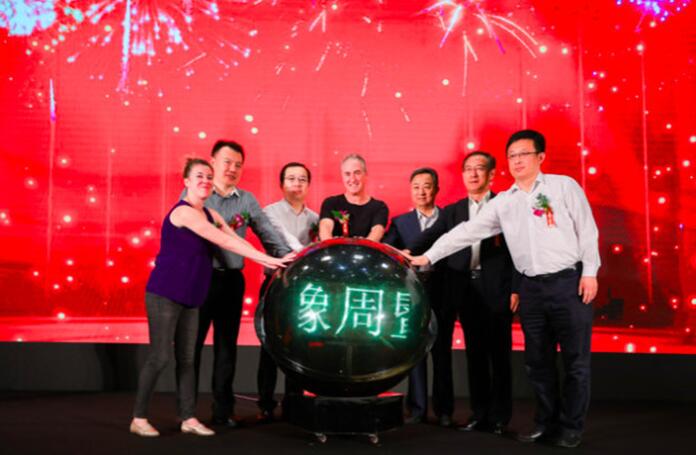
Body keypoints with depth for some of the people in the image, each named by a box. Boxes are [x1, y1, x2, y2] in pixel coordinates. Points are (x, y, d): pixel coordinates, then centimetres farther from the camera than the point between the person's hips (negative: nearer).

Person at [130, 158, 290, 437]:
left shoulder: (210, 214, 13)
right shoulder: (183, 212, -15)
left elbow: (235, 240, 4)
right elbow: (224, 242, -22)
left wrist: (268, 262, -8)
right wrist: (267, 258, -22)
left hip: (189, 297, 8)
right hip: (165, 294, -8)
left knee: (186, 358, 9)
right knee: (160, 357, -5)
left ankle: (188, 419, 14)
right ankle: (138, 418, 8)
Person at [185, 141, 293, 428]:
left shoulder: (247, 200, 9)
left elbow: (267, 233, 3)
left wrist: (287, 256, -10)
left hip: (232, 280, 3)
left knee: (226, 346, 8)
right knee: (192, 344, 3)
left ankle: (223, 410, 18)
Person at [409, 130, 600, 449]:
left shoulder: (564, 185, 1)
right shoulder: (502, 202, 10)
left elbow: (587, 229, 0)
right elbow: (467, 232, 7)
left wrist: (590, 272, -8)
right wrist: (428, 256, 1)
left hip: (569, 281, -3)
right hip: (531, 288, 4)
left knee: (575, 359, 2)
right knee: (537, 361, 9)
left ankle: (571, 428, 13)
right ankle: (546, 423, 21)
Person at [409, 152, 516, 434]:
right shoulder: (451, 211, 13)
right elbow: (430, 238, 1)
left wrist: (515, 288, -10)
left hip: (496, 289, -3)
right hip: (465, 289, 3)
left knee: (499, 354, 4)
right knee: (475, 354, 10)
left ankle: (499, 417, 14)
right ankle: (479, 414, 20)